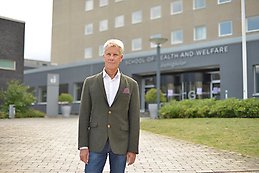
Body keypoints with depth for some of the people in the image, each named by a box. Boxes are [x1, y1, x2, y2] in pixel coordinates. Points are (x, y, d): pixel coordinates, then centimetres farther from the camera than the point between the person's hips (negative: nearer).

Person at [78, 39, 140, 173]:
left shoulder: (131, 85, 4)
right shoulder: (90, 82, 4)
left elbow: (134, 119, 2)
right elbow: (84, 116, 2)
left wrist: (133, 149, -3)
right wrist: (83, 146, -4)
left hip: (120, 143, 0)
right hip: (96, 142, 0)